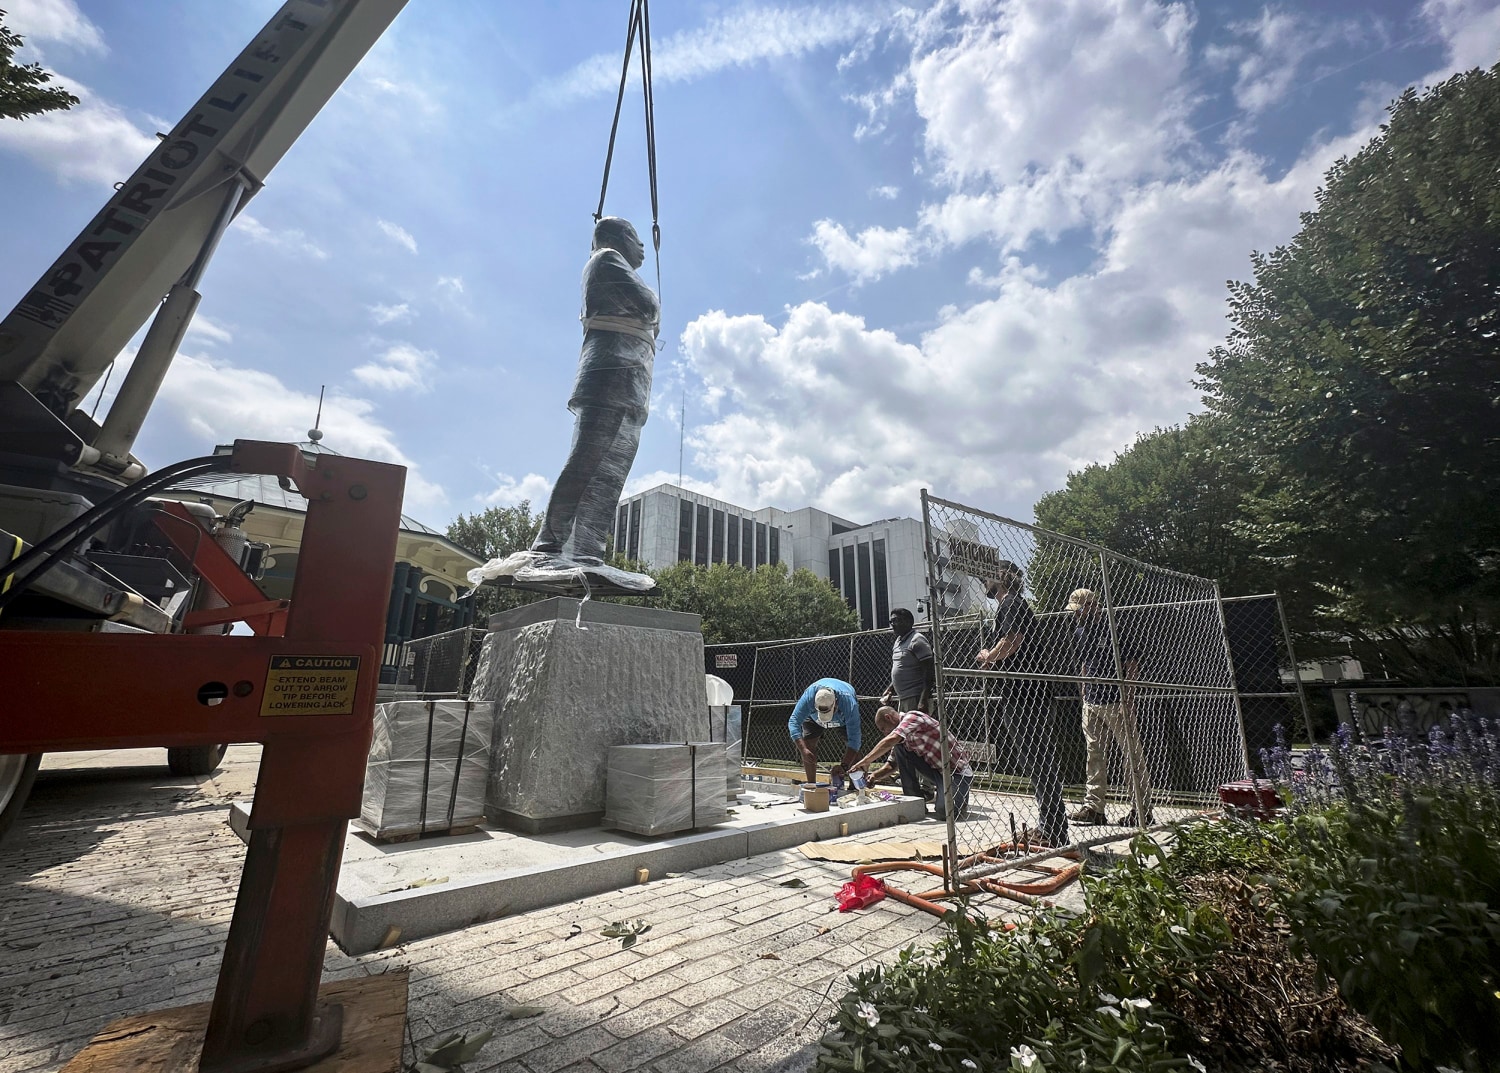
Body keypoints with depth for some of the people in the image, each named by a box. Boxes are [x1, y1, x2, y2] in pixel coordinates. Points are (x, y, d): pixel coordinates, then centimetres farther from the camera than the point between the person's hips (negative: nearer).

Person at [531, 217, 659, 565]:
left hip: (628, 386, 9)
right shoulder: (607, 258, 10)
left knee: (607, 476, -4)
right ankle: (548, 547, -24)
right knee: (587, 462, -19)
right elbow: (649, 308, -3)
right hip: (614, 372, -9)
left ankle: (585, 557, -9)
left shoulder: (614, 270, 37)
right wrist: (652, 306, 16)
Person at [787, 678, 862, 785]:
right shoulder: (808, 697, -44)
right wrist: (803, 750, -56)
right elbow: (794, 722, -44)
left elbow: (854, 739, -41)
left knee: (852, 744, -15)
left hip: (844, 718, -1)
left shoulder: (849, 703, -45)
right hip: (813, 717, 1)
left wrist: (844, 766, -48)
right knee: (808, 742, -15)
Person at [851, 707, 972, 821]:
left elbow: (890, 740, -35)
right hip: (936, 770, 8)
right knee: (900, 749, -8)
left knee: (945, 812, -30)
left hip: (958, 772, -8)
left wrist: (865, 761, -31)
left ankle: (959, 800, 5)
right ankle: (915, 800, 2)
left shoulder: (912, 717, -18)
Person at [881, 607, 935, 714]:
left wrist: (923, 700, -23)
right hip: (902, 699, 9)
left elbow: (929, 672, -16)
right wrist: (889, 690, 15)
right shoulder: (897, 642, 16)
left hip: (916, 699, -9)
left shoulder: (917, 641, -11)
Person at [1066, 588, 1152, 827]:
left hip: (1116, 702, -7)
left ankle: (1142, 809, 11)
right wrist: (1084, 692, 14)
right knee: (1094, 754, 8)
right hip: (1091, 702, 7)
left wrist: (1128, 699, -15)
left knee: (1132, 754, 2)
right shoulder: (1079, 633, 11)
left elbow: (1132, 664, -10)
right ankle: (1094, 807, 13)